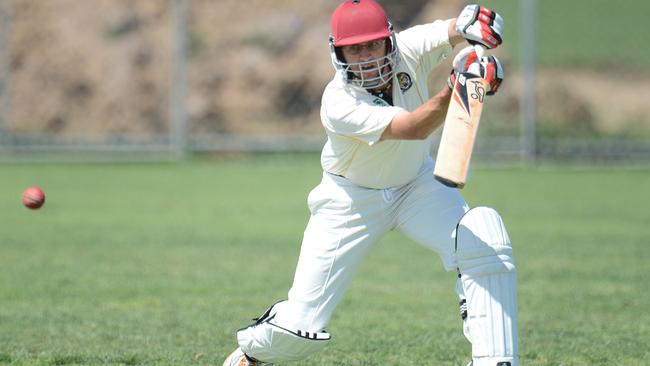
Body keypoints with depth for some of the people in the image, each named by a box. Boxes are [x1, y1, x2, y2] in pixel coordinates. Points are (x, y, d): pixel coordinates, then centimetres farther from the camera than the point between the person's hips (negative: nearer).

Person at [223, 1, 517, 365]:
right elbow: (413, 128, -42)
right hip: (353, 198, -3)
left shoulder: (408, 50, -20)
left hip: (417, 185, 3)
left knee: (485, 240, -25)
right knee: (302, 325, -2)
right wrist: (454, 88, -60)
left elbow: (454, 30, -36)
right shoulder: (338, 104, -32)